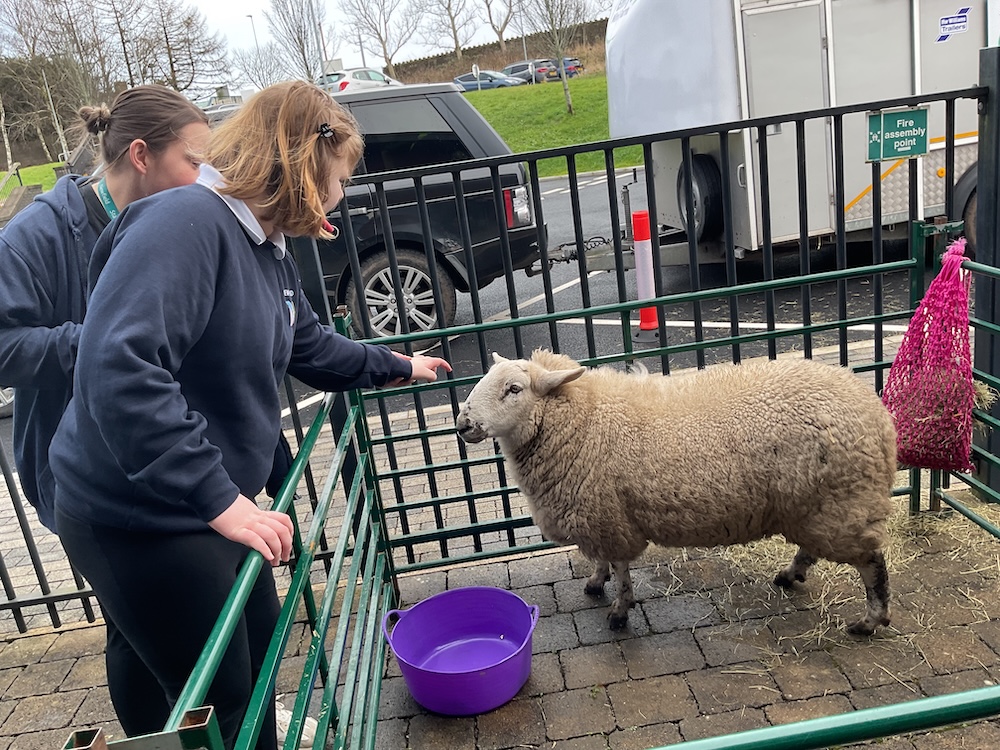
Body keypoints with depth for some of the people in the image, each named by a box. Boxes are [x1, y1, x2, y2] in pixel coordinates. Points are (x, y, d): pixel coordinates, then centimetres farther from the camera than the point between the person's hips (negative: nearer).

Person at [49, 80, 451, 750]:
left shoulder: (266, 248, 5)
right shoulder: (186, 222, -25)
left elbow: (309, 344, 21)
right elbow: (121, 373, -34)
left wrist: (396, 367, 32)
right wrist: (221, 500, -32)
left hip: (212, 504, 9)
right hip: (138, 520, -9)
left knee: (260, 640, 26)